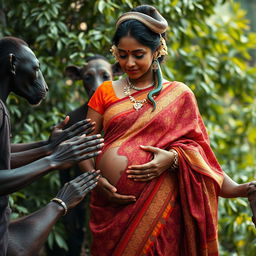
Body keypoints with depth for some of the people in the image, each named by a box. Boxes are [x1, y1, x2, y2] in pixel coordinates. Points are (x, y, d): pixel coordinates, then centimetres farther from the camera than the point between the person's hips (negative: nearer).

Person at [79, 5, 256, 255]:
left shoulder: (178, 95, 6)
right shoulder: (105, 92, 9)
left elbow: (196, 146, 6)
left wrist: (173, 157, -15)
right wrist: (95, 179, -10)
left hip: (158, 207, -1)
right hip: (111, 204, 1)